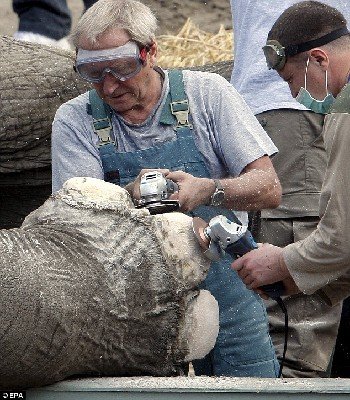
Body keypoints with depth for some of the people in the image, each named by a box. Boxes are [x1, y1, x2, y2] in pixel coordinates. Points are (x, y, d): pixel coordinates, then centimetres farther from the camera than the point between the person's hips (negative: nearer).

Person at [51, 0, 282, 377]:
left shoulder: (207, 93, -1)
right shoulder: (73, 121, 1)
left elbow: (269, 189, -5)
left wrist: (209, 190, -25)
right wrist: (132, 193, -30)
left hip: (224, 293, 0)